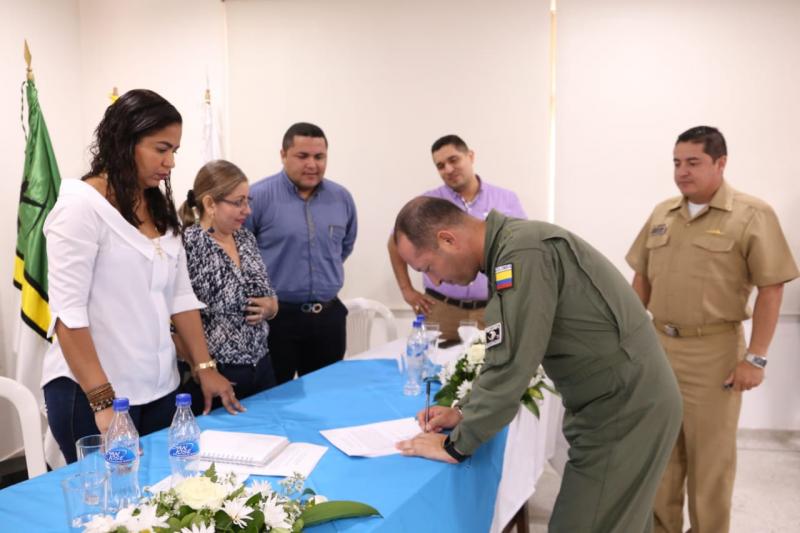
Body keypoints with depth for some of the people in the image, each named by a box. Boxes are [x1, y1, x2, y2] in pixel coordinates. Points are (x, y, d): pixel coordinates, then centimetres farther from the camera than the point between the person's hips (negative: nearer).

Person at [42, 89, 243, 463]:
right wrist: (102, 401, -20)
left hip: (159, 389, 6)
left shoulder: (160, 208, 8)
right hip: (93, 393, -6)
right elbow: (67, 311, -17)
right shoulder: (81, 206, -13)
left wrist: (205, 367, 5)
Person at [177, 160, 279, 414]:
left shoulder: (246, 238, 6)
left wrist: (270, 306, -6)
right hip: (215, 376, -6)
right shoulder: (187, 245, -16)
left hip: (261, 369, 7)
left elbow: (271, 300, 15)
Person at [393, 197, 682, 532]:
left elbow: (510, 367, -26)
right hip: (627, 401, 9)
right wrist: (464, 412, 7)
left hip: (624, 409, -9)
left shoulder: (523, 252, -24)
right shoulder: (512, 246, 7)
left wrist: (456, 445, -15)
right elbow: (507, 356, 15)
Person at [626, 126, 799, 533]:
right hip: (658, 345, 5)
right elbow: (642, 279, 13)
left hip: (714, 350, -5)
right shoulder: (662, 214, 8)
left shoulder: (752, 215, -8)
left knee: (710, 455, 9)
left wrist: (755, 357, -13)